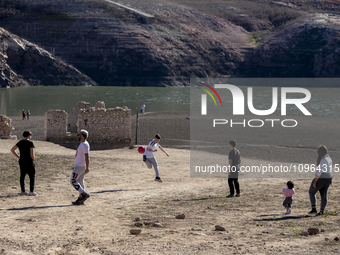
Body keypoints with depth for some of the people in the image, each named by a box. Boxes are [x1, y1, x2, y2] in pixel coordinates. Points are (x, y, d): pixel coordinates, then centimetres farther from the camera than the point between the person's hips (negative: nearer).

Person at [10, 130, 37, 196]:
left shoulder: (20, 142, 9)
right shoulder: (30, 143, -10)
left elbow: (12, 150, 12)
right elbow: (32, 154, -17)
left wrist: (18, 157, 12)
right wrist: (33, 159, 3)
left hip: (21, 161, 6)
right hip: (29, 161, -6)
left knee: (22, 176, 12)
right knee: (32, 176, 2)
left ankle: (23, 191, 16)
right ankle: (31, 191, -1)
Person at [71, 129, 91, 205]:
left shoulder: (84, 144, -17)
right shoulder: (82, 144, 16)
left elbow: (87, 157, -25)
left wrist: (87, 168, -32)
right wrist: (76, 166, 29)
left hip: (80, 166, -10)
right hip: (80, 166, 10)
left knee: (73, 181, -10)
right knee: (80, 181, 10)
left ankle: (84, 194, -12)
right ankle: (80, 199, 12)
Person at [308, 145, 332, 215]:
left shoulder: (322, 160, -20)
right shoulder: (329, 159, 9)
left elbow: (319, 171, -23)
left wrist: (315, 181, -20)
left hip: (320, 179, -8)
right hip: (328, 179, 9)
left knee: (311, 192, 7)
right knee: (324, 195, 11)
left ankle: (314, 209, 0)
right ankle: (322, 211, 14)